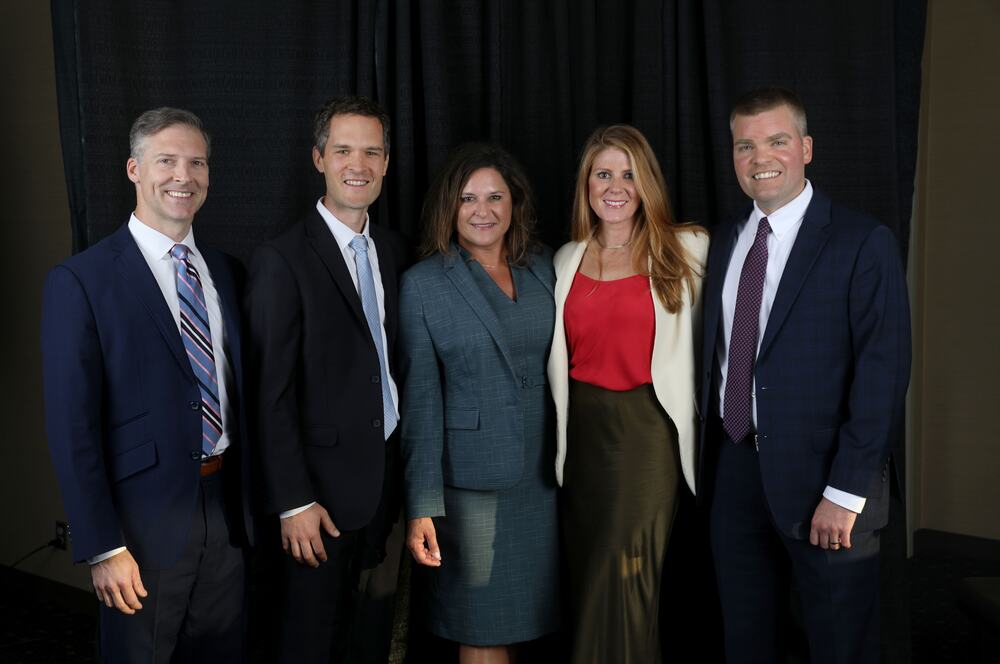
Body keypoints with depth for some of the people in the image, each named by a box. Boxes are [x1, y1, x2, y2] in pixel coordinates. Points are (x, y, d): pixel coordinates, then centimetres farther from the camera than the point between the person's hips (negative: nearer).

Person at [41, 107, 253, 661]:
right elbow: (71, 425, -11)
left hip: (227, 507, 5)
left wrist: (252, 502, 8)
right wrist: (102, 547, -13)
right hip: (144, 517, -5)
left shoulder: (227, 273, 8)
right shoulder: (79, 281, -9)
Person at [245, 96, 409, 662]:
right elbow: (272, 393, -14)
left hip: (388, 471, 6)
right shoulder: (282, 260, -13)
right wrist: (293, 502, -15)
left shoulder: (394, 250, 7)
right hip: (325, 482, -6)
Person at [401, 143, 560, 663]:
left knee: (524, 617, 11)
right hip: (472, 481, -3)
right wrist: (422, 505, -8)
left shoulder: (543, 269, 7)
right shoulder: (423, 284, -2)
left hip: (542, 478, 3)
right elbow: (421, 400, -4)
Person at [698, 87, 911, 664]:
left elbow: (884, 372, -14)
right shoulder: (727, 242, 10)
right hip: (734, 469, 5)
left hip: (821, 479, -5)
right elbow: (719, 353, 11)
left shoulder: (863, 243, -9)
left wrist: (846, 491, -18)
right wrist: (711, 456, 6)